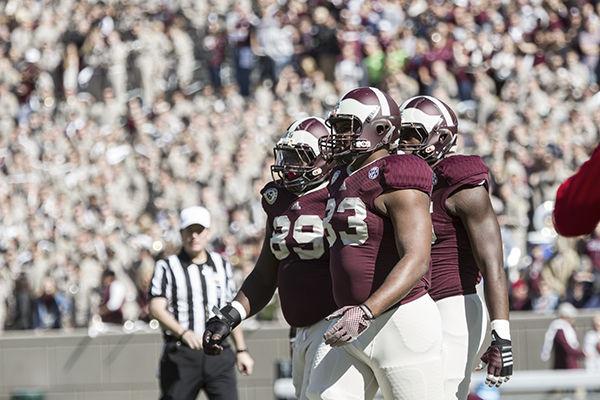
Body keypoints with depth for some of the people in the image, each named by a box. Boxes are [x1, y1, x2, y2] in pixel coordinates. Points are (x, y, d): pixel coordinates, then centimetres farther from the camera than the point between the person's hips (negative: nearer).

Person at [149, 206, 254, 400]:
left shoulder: (222, 266, 16)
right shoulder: (167, 266, 2)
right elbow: (157, 307, -12)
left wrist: (241, 350, 17)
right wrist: (183, 333, -28)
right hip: (181, 354, -3)